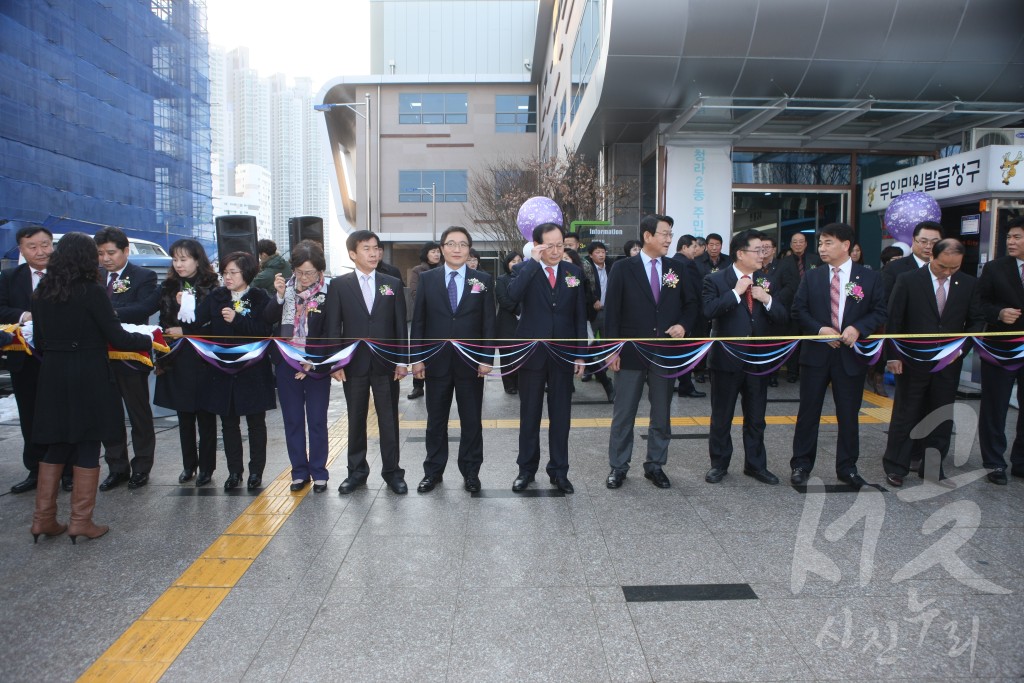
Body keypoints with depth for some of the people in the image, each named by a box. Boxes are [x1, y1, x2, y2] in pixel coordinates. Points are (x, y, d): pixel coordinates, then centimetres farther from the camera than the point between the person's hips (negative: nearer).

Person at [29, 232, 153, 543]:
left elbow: (39, 342, 12)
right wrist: (149, 340, 3)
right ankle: (81, 521, 11)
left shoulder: (41, 293, 5)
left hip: (53, 379, 5)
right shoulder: (92, 292, -12)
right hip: (89, 380, -5)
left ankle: (43, 518, 19)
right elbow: (117, 338, -12)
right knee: (87, 450, 5)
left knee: (56, 448, 15)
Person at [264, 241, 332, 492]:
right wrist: (279, 296, -18)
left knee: (317, 421, 5)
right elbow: (268, 319, -4)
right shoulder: (285, 287, 2)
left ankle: (319, 472, 18)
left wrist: (311, 363, -12)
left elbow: (328, 334, -8)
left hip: (316, 366, -3)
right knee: (292, 420, 10)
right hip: (287, 364, 4)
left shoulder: (328, 293, -9)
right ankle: (299, 471, 22)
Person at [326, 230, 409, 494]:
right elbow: (333, 327, 0)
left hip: (386, 364, 1)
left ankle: (392, 472, 18)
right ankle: (357, 471, 24)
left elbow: (400, 325, 4)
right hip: (354, 364, 0)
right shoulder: (339, 285, 2)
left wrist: (402, 361, -1)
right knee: (356, 420, 10)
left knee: (389, 420, 6)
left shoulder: (393, 284, 5)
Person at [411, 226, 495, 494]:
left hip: (471, 362, 0)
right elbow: (419, 321, 3)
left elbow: (489, 322, 0)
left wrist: (487, 358, -5)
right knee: (436, 420, 11)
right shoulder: (427, 279, 3)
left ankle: (471, 472, 22)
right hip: (436, 361, 1)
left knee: (471, 421, 8)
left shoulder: (483, 280, 1)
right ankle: (433, 471, 25)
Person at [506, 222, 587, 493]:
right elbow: (513, 295, -25)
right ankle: (527, 468, 23)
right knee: (529, 414, 9)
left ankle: (559, 470, 20)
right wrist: (534, 262, -22)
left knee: (561, 415, 8)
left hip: (563, 354, 2)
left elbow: (580, 315, 6)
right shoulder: (524, 270, -3)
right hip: (532, 352, -2)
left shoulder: (574, 272, 5)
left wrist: (581, 354, 3)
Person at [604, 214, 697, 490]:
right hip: (631, 353, -3)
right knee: (623, 414, 5)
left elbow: (690, 304, 13)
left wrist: (683, 325, -8)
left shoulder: (676, 269, 6)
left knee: (661, 414, 12)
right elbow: (612, 312, -5)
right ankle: (618, 467, 18)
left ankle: (655, 465, 26)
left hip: (666, 353, 3)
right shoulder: (623, 269, -4)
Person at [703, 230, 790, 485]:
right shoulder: (716, 280, -6)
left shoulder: (765, 281, 8)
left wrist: (767, 299, -14)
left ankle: (755, 464, 26)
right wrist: (736, 292, -21)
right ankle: (719, 464, 22)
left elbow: (781, 317, 3)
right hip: (727, 359, -4)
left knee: (756, 417, 13)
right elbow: (709, 310, -23)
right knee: (721, 417, 8)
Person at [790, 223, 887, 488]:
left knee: (849, 414, 9)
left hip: (851, 355, 0)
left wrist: (857, 328, -18)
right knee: (808, 411, 5)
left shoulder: (870, 278, 1)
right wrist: (819, 329, -14)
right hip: (816, 354, 1)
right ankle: (801, 464, 16)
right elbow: (798, 310, 2)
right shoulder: (812, 277, 5)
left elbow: (879, 312, 0)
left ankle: (847, 467, 23)